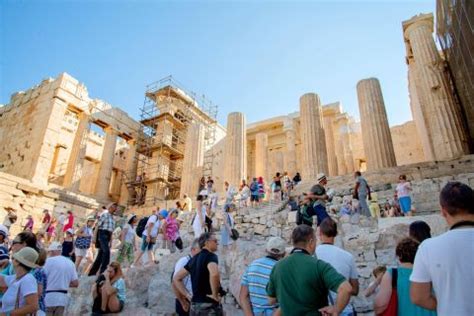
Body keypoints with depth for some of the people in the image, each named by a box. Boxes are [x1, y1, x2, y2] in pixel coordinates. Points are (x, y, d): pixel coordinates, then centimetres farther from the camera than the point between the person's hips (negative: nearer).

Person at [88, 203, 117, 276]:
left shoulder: (112, 217, 18)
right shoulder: (104, 214, -4)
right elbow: (97, 226, -8)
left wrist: (110, 240, 20)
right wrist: (94, 237, -13)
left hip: (108, 236, 8)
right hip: (102, 234, -8)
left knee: (101, 254, 10)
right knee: (106, 251, -20)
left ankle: (92, 272, 19)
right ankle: (103, 271, -16)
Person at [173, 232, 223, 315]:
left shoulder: (194, 259, 11)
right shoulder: (210, 256, -12)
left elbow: (176, 278, 16)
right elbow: (214, 274, -34)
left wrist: (188, 295, 11)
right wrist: (215, 295, -19)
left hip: (194, 305, 7)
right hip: (209, 305, -7)